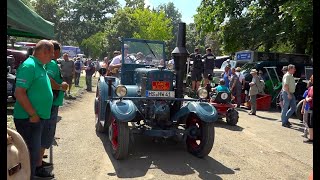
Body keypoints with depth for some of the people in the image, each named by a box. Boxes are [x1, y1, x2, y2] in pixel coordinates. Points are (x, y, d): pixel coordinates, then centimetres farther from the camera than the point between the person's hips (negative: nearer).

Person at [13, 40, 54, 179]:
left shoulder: (39, 66, 12)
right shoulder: (29, 66, -18)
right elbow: (19, 93, -24)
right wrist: (33, 114, -21)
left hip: (37, 118, 10)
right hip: (28, 119, -10)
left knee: (34, 152, 20)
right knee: (31, 153, -1)